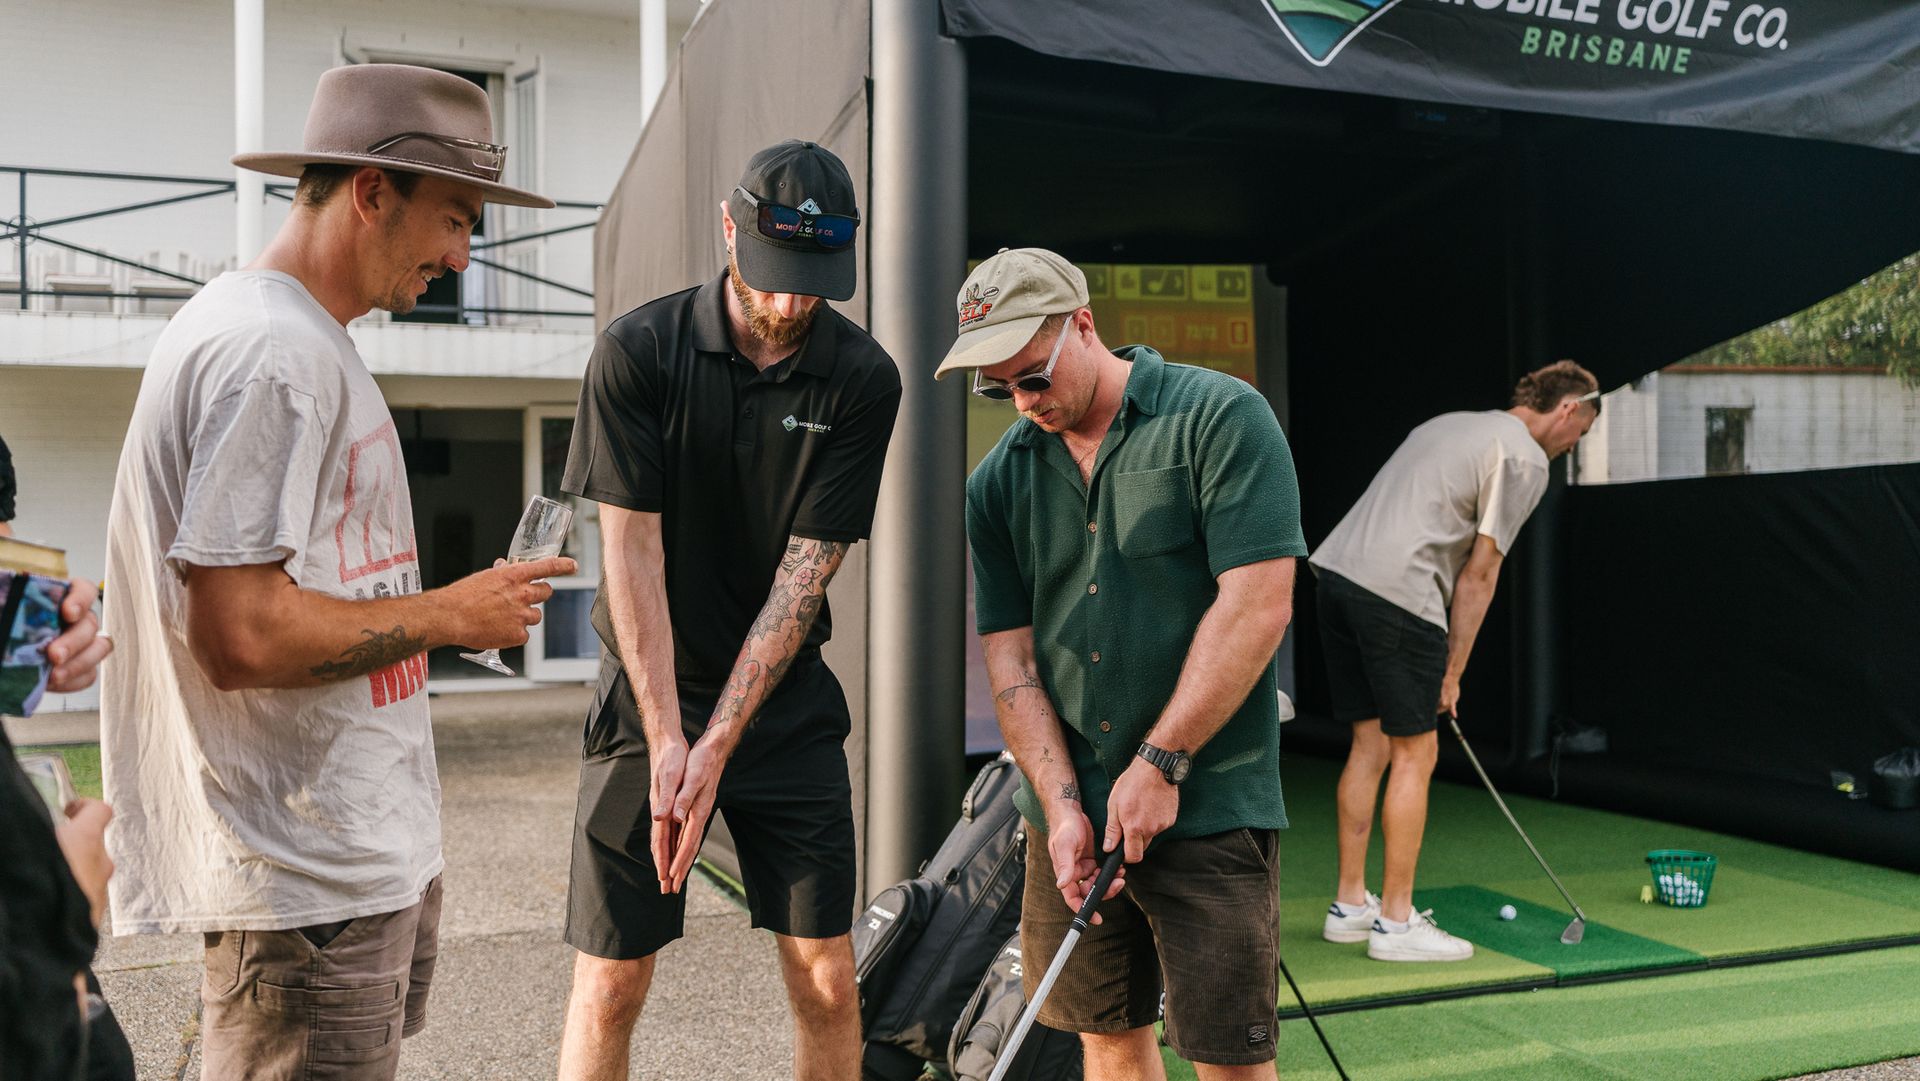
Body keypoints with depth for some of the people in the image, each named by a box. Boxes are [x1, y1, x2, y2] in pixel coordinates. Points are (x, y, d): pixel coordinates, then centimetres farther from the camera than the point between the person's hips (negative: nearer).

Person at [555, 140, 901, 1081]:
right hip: (650, 692, -1)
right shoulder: (638, 351, -9)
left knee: (827, 981, 3)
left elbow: (805, 569, -9)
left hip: (787, 700, 2)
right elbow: (633, 553, -11)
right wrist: (668, 741, -16)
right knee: (612, 982, 1)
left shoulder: (862, 378, -7)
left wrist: (718, 744, -14)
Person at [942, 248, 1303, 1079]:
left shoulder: (1222, 419, -7)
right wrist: (1061, 805, -5)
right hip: (1069, 814, 5)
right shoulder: (998, 482, 8)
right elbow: (1009, 654, 6)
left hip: (1209, 809, -4)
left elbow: (1258, 604, -14)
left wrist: (1160, 763, -14)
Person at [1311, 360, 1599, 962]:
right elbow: (1479, 571, -3)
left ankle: (1350, 905, 21)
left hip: (1337, 569, 9)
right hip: (1396, 593, -9)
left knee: (1371, 744, 15)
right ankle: (1396, 923, 5)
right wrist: (1452, 671, 4)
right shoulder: (1526, 460, 0)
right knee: (1415, 754, 1)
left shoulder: (1452, 424, 26)